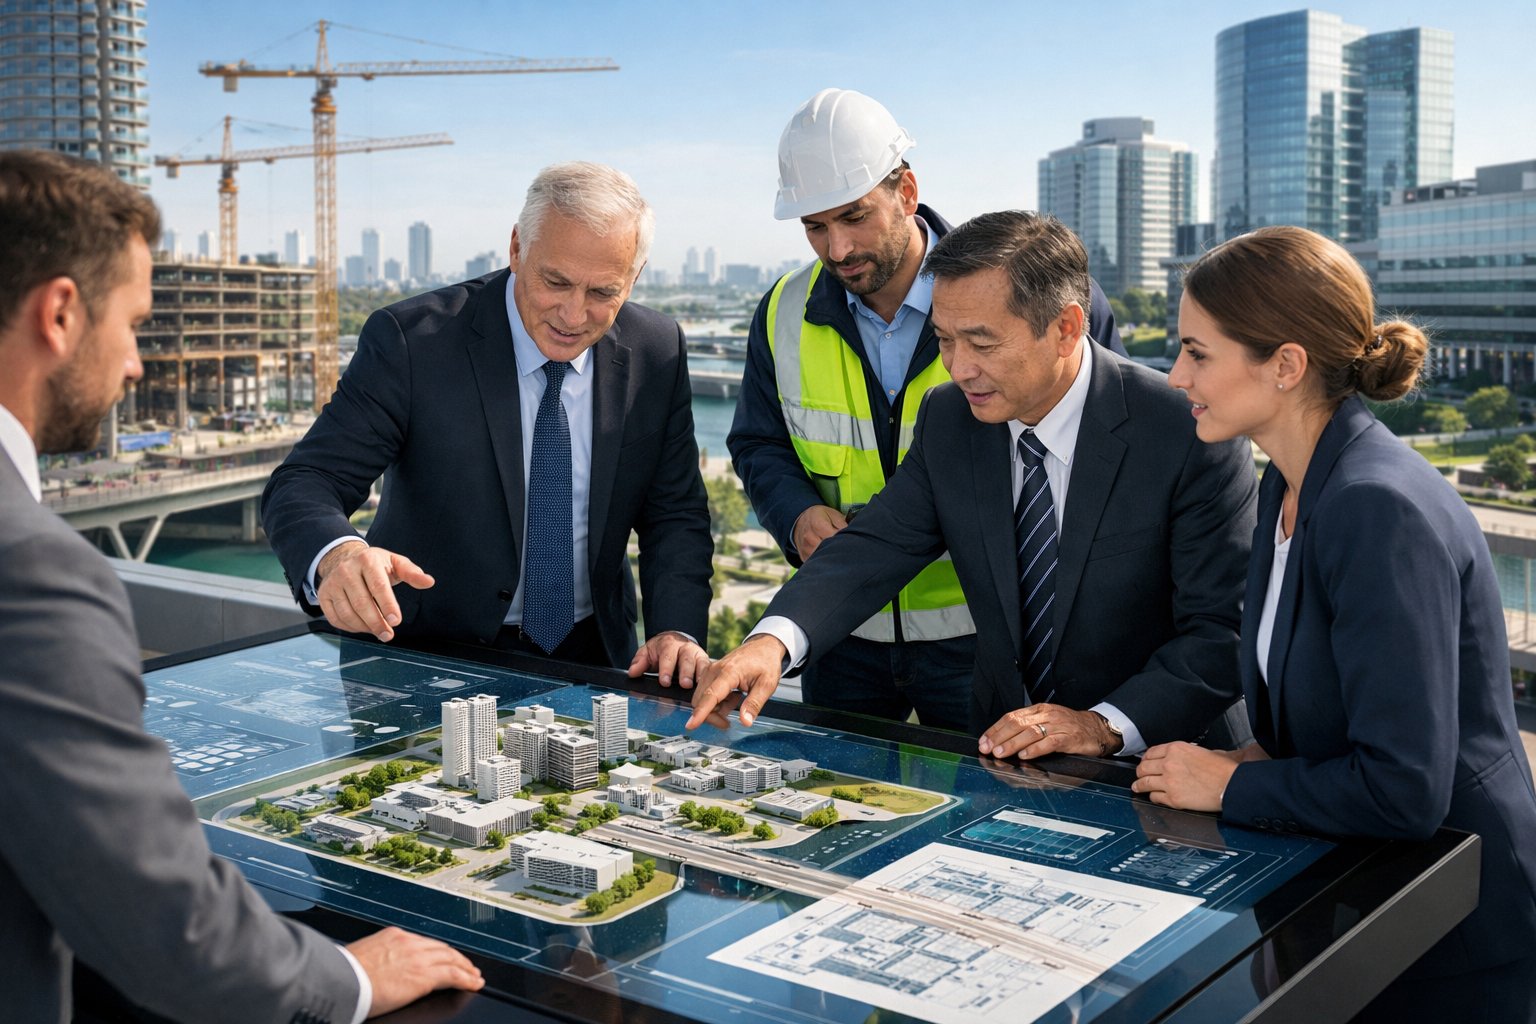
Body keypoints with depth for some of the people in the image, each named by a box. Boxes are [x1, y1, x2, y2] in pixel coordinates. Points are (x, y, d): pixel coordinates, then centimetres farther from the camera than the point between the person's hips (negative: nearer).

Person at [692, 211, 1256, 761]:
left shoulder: (1191, 437, -14)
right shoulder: (949, 418, 2)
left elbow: (1224, 630, -13)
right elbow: (878, 545, -1)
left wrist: (1107, 725, -26)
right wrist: (773, 640, -19)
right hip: (1002, 746, 3)